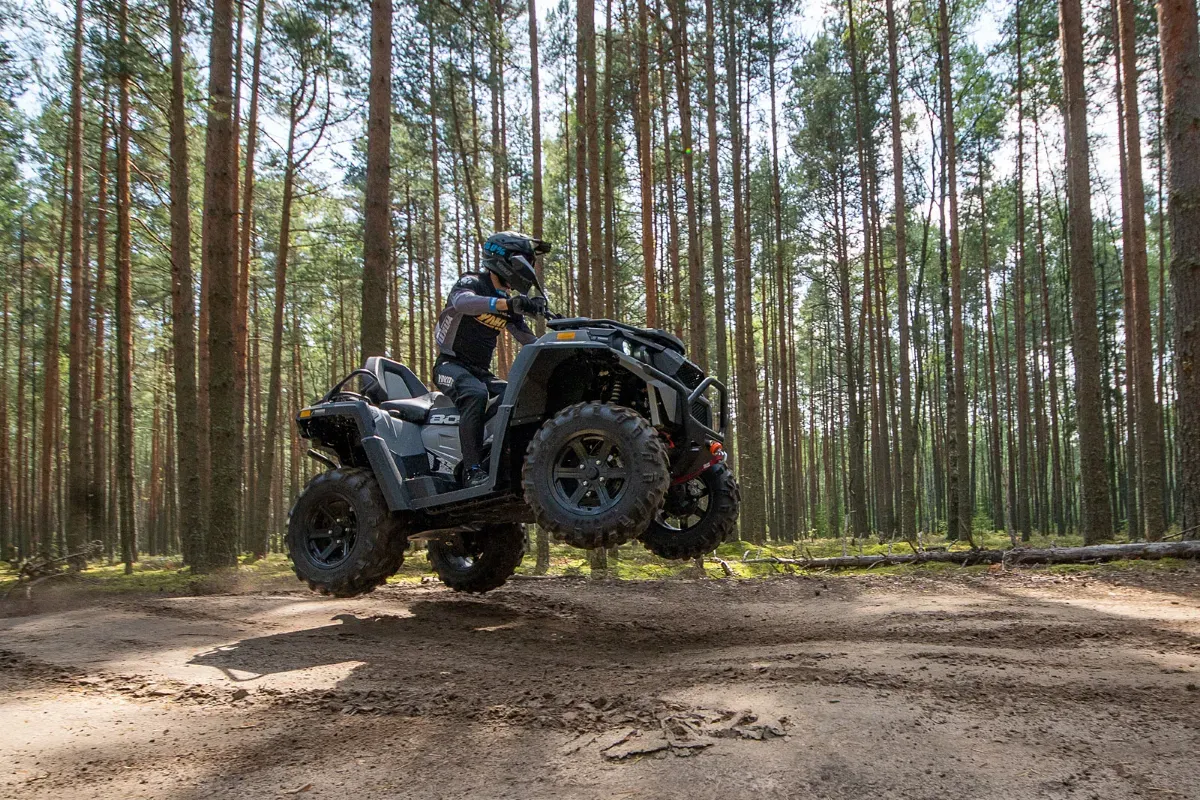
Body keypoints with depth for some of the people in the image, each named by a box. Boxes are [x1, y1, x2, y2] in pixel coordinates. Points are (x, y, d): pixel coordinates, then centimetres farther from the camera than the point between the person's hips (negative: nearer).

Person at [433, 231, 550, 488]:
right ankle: (473, 470, -38)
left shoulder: (509, 303, 14)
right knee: (476, 394, -35)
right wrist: (509, 304, -49)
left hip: (481, 370, 8)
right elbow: (463, 302, -34)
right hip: (451, 364, -8)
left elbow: (529, 340, 18)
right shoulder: (471, 283, -9)